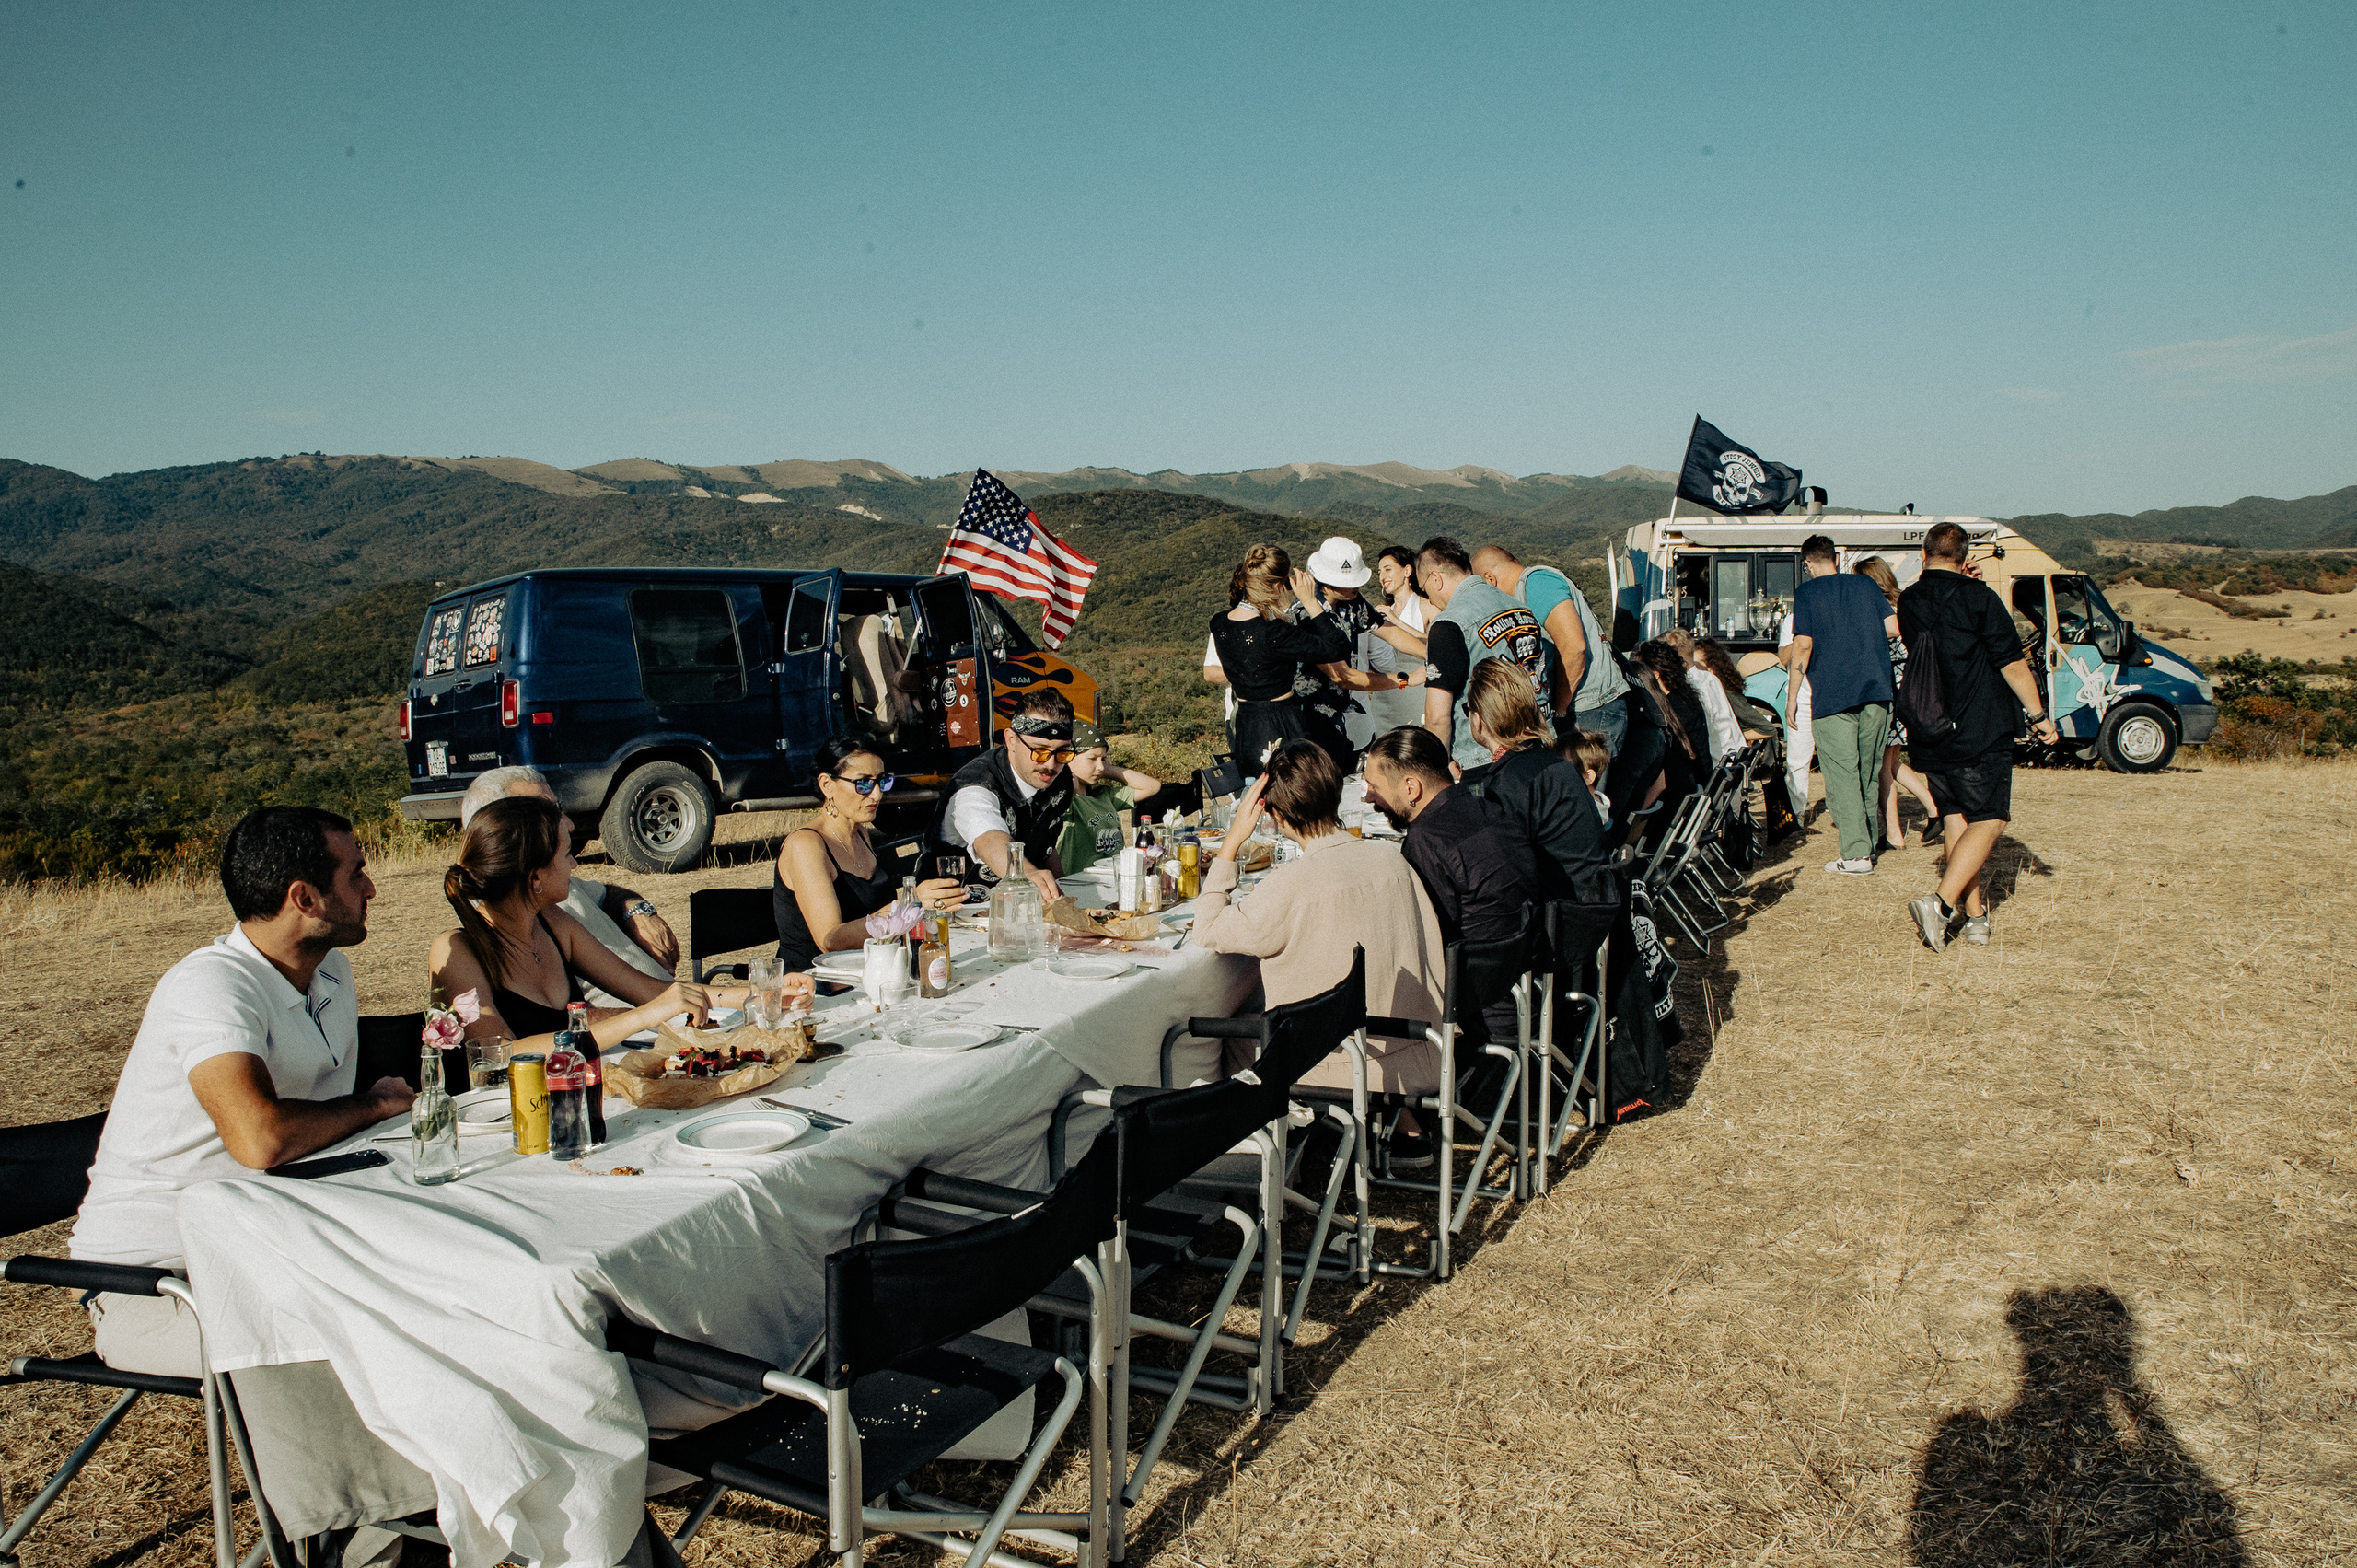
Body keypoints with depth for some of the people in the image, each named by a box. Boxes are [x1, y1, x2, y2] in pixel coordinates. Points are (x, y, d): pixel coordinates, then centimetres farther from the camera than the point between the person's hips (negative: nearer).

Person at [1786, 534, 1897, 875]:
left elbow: (1803, 645, -7)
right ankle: (1867, 840, 23)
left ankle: (1856, 854, -9)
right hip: (1876, 690, 5)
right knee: (1868, 772, 14)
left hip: (1832, 694, -5)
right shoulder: (1864, 585, 12)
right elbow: (1893, 627, 9)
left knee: (1842, 773, -4)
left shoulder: (1806, 593, -1)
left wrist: (1792, 694, -1)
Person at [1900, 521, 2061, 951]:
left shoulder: (1908, 603, 5)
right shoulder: (1978, 598, -10)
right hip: (1979, 734, -5)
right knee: (1988, 821, 0)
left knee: (1956, 819, 12)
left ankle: (1975, 917, 13)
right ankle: (1941, 900, -17)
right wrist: (2039, 715, 0)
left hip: (1928, 736, 5)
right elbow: (2012, 663, -9)